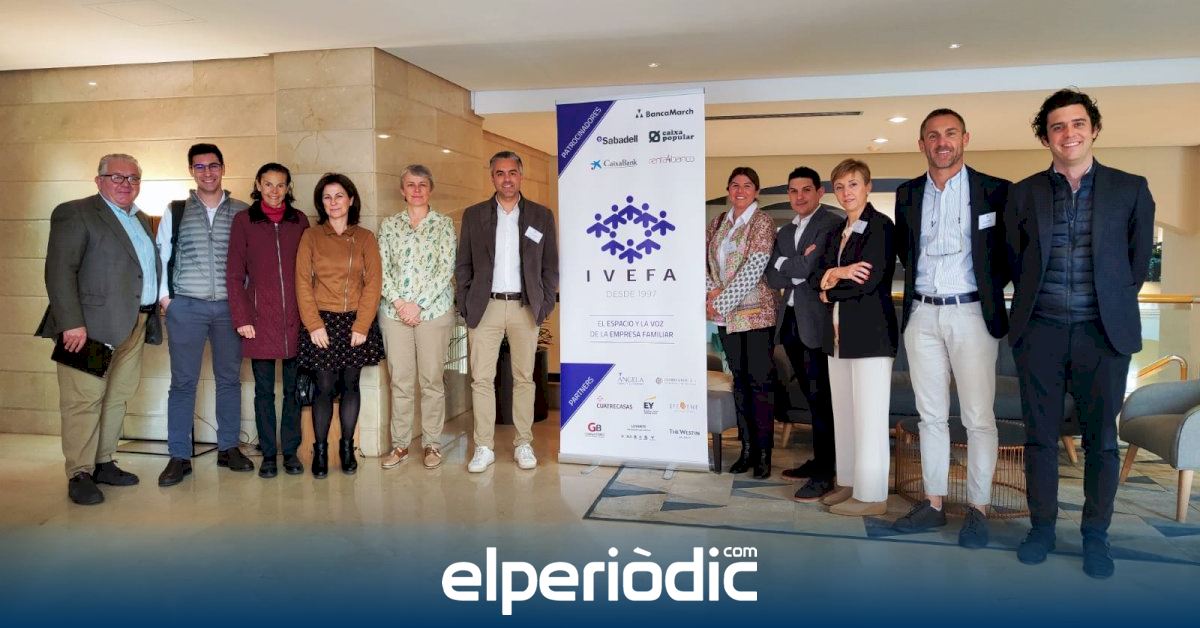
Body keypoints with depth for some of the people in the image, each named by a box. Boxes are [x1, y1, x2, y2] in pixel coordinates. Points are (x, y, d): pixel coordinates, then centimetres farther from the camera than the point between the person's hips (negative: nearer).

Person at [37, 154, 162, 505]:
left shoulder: (141, 220, 19)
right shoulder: (75, 214, -4)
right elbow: (59, 271, -12)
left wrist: (151, 318, 10)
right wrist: (72, 323, -19)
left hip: (134, 325, 8)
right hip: (92, 325, -7)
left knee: (117, 397, 12)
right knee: (84, 399, -3)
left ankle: (103, 463, 22)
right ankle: (80, 475, 4)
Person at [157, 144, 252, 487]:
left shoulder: (242, 212, 5)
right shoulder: (175, 211, 6)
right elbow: (161, 255, 7)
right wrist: (164, 295, 0)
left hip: (230, 306, 1)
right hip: (185, 306, 0)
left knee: (229, 378, 8)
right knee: (183, 381, 2)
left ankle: (228, 448, 19)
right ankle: (179, 456, 9)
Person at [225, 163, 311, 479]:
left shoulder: (299, 220, 8)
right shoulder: (243, 220, 3)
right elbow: (234, 273, 1)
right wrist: (241, 318, -6)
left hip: (296, 318, 2)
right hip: (260, 319, -1)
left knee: (293, 388, 6)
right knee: (264, 390, 5)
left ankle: (290, 451, 17)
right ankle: (268, 454, 14)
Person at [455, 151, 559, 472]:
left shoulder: (541, 216, 7)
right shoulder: (473, 215, 7)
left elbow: (550, 266, 8)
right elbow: (463, 265, 7)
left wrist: (545, 305, 0)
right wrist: (465, 306, -1)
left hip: (525, 308, 0)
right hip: (485, 307, 0)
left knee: (524, 378, 6)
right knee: (481, 379, -1)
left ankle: (523, 444, 16)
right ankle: (484, 448, 7)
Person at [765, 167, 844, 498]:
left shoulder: (832, 222, -8)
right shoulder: (785, 231, 17)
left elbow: (811, 267, -20)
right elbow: (773, 278, 6)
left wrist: (784, 263, -3)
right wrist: (798, 265, -10)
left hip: (818, 320, -7)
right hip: (790, 321, 8)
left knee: (821, 397, -3)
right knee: (810, 395, 15)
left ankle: (825, 473, 5)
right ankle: (818, 460, 25)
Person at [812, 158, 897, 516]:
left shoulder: (881, 226, -7)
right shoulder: (837, 233, 18)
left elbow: (869, 280, -16)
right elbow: (817, 275, 10)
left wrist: (829, 292, -3)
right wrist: (836, 274, -13)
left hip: (870, 332, -8)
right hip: (839, 333, 8)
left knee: (869, 417, -3)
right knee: (843, 414, 12)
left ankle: (871, 496, 4)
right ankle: (849, 484, 22)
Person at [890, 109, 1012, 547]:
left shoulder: (994, 191, -1)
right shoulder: (907, 194, 10)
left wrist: (989, 290, -3)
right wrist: (920, 286, 8)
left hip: (971, 315, -3)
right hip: (921, 316, 4)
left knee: (979, 419, -1)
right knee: (931, 416, 10)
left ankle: (978, 510, 11)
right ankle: (933, 504, 19)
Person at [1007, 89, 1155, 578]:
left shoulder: (1130, 189, 4)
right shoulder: (1023, 194, 5)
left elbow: (1139, 260, 10)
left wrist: (1114, 306, 10)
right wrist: (1031, 304, 10)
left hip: (1103, 332, 0)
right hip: (1039, 331, 1)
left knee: (1101, 438, 6)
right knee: (1040, 435, 7)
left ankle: (1096, 534, 20)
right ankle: (1042, 526, 20)